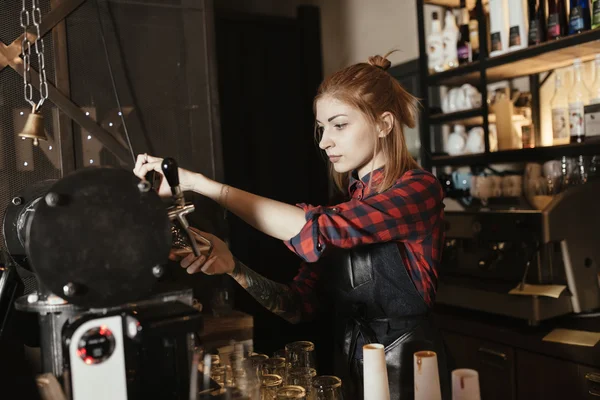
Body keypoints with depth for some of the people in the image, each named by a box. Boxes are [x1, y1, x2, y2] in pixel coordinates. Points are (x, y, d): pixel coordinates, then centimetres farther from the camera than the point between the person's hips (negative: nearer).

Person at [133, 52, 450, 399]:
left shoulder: (420, 189, -15)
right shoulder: (346, 202, 6)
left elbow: (316, 231, -30)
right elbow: (302, 304, -1)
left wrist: (200, 183, -28)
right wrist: (233, 267, -17)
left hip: (409, 370, -6)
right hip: (350, 368, 6)